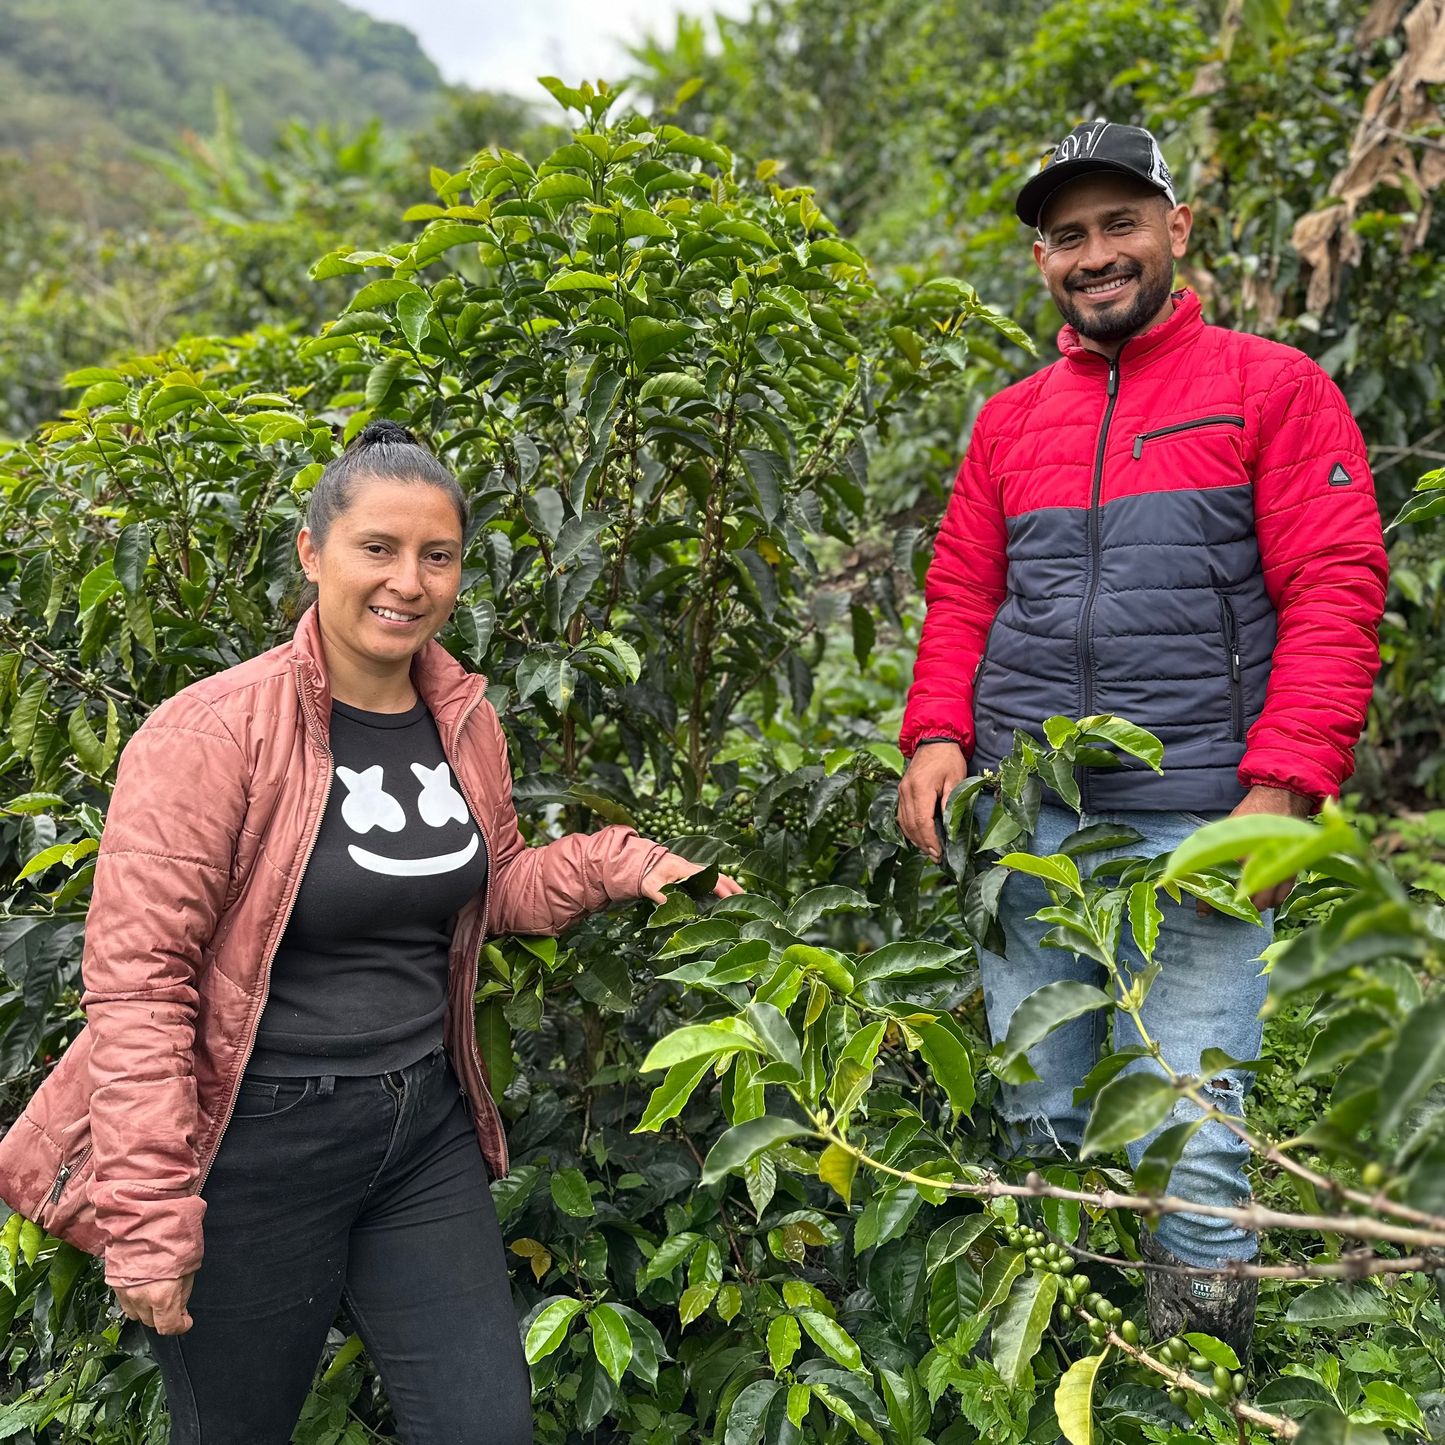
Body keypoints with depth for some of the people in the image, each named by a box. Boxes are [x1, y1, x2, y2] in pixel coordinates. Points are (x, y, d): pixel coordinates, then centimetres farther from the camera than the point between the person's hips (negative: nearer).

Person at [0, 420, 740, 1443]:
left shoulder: (462, 718, 2)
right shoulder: (212, 734, -17)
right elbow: (137, 982, -18)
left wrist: (621, 864, 0)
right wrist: (149, 1218, -19)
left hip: (428, 1125, 5)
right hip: (257, 1143, -5)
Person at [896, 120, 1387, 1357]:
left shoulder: (1273, 389, 3)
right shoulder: (1010, 420, 16)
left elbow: (1335, 596, -4)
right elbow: (960, 597, 15)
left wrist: (1282, 789, -14)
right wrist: (938, 739, -2)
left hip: (1190, 824, -4)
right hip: (1021, 820, 4)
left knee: (1190, 1138, -2)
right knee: (1032, 1120, 11)